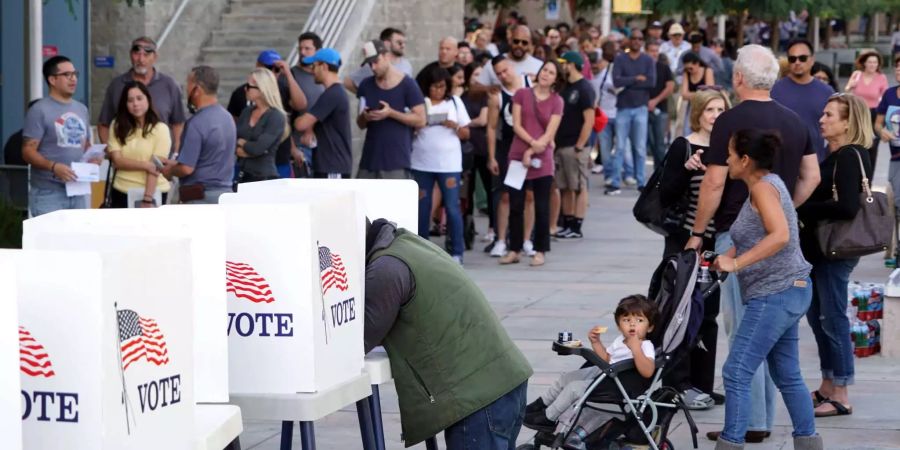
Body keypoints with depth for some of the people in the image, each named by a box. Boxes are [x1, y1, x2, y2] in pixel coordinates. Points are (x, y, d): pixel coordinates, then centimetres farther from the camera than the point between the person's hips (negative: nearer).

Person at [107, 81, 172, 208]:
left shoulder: (160, 129, -6)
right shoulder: (117, 127, 4)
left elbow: (155, 168, -13)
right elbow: (117, 160, -5)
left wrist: (148, 199, -20)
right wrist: (145, 165, -18)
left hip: (153, 193, -3)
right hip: (122, 193, 3)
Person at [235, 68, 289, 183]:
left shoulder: (276, 117, -9)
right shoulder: (247, 112, 11)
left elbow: (258, 148, -18)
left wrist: (241, 142, 0)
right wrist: (249, 147, -12)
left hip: (264, 178, -6)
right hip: (242, 176, 6)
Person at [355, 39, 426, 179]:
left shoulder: (407, 84, -5)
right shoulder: (366, 86, 10)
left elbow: (420, 120, -7)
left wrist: (391, 113, -18)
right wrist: (364, 117, -8)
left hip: (396, 161, -5)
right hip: (369, 158, 5)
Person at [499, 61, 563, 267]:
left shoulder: (557, 102, 2)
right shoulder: (522, 95, 5)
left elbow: (550, 133, -4)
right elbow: (516, 126, -1)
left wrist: (532, 152, -12)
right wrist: (533, 142, -15)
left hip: (542, 160, -1)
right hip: (518, 157, 1)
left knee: (541, 207, 2)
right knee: (515, 205, 2)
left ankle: (540, 251, 9)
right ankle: (514, 250, 10)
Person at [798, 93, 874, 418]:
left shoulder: (850, 157, -16)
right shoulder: (837, 155, 13)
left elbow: (847, 207, -24)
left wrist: (802, 209, -17)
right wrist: (802, 208, -5)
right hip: (821, 248, 10)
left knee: (833, 318, -3)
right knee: (817, 316, 17)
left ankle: (840, 397, 4)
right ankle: (828, 387, 29)